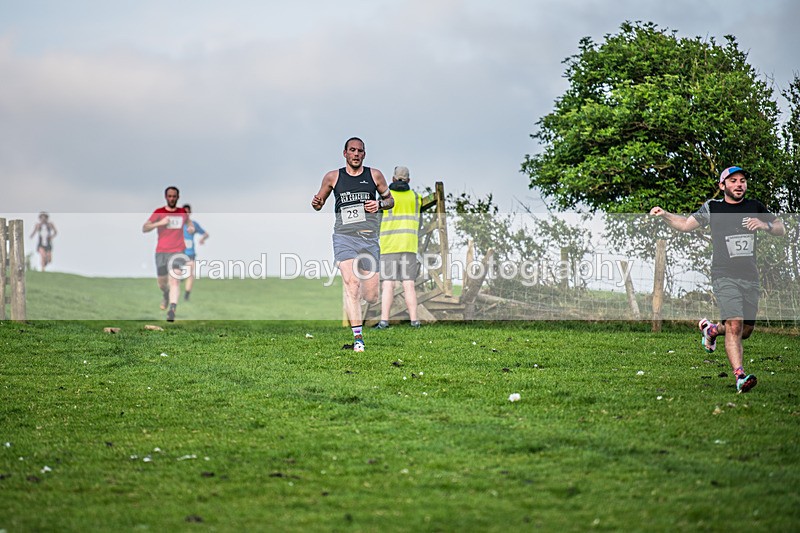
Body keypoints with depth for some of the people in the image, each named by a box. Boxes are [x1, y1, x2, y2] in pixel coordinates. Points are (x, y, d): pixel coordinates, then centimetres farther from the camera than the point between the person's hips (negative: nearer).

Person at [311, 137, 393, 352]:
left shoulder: (374, 175, 9)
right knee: (351, 284, -22)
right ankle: (358, 337, -22)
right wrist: (316, 203, -5)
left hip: (369, 238, 2)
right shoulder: (332, 177, 8)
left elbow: (390, 200, 19)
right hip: (344, 237, -2)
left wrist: (379, 204, -3)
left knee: (371, 296, 0)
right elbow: (319, 203, 18)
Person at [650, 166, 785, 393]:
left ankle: (712, 329, 39)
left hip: (750, 278, 4)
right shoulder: (712, 208, 4)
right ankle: (740, 376, -23)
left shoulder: (755, 207, 11)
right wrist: (664, 215, -14)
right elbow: (686, 224, 2)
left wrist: (765, 225, -6)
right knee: (735, 326, -19)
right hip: (725, 277, -4)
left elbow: (781, 229, 15)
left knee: (746, 331, 10)